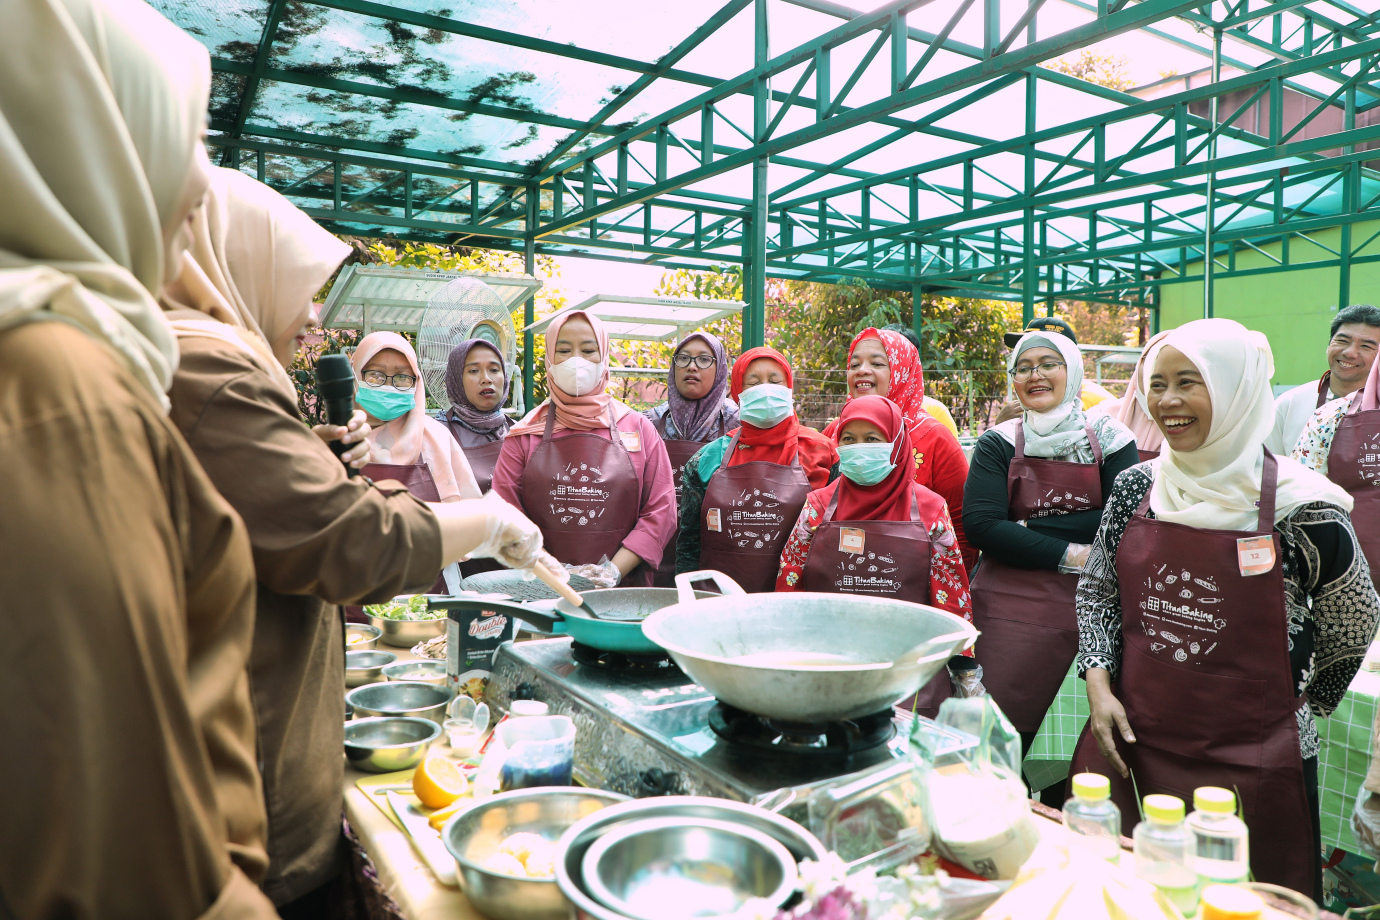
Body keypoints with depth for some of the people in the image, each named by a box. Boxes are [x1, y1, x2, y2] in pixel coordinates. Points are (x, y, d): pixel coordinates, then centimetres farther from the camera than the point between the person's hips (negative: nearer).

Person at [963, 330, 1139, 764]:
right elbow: (981, 524, -6)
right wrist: (1069, 555, -12)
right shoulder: (998, 443, 6)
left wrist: (1030, 527, -7)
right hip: (1010, 608, 0)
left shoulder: (1108, 439, 8)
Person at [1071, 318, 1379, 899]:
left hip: (1252, 760, -3)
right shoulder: (1135, 488, 0)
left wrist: (1296, 706, 12)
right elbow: (1096, 591, 9)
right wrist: (1099, 685, -2)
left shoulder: (1299, 507, -11)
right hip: (1131, 741, 3)